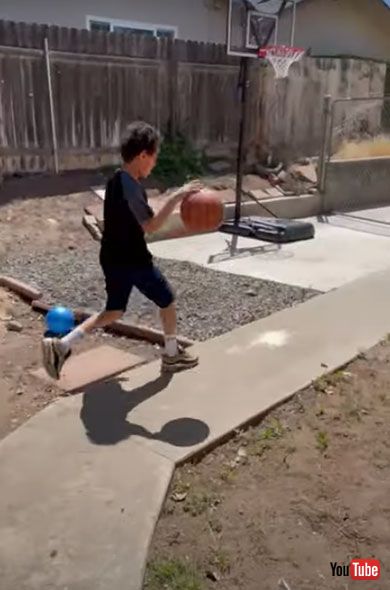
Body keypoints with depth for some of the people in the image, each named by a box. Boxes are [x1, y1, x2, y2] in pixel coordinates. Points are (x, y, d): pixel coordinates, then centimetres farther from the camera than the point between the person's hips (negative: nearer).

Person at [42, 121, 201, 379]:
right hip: (133, 261, -9)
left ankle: (61, 345, 10)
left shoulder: (116, 180, 8)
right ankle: (172, 355, 28)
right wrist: (177, 196, -25)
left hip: (113, 258, 9)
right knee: (168, 300, 12)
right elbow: (151, 226, -27)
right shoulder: (131, 187, -22)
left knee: (114, 311, 19)